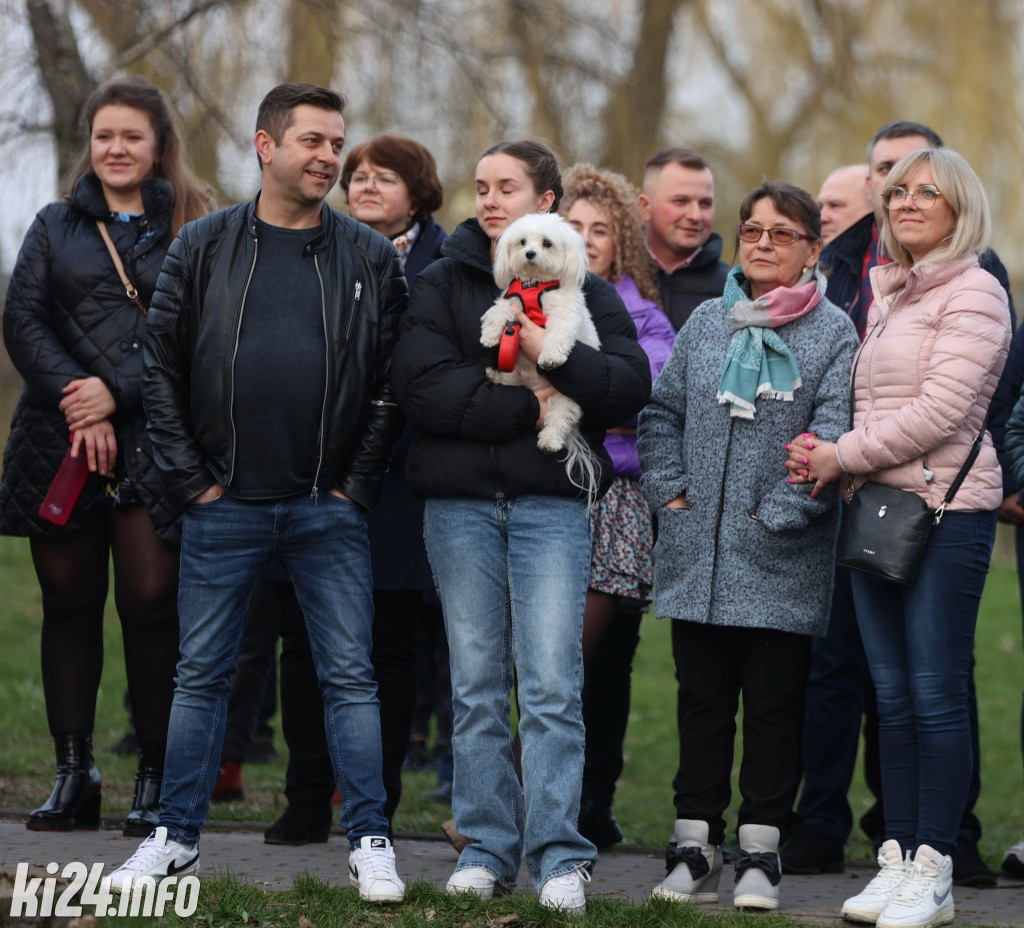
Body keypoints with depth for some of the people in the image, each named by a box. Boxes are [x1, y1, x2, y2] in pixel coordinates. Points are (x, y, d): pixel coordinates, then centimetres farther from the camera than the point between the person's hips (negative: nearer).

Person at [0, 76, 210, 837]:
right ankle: (74, 774, 9)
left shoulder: (190, 230, 6)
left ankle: (157, 777, 2)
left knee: (151, 604, -7)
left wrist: (115, 391, -14)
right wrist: (74, 402, -11)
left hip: (152, 441, -3)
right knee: (69, 603, 4)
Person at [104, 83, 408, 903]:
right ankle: (177, 836, 17)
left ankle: (370, 842, 8)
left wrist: (358, 486, -4)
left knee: (350, 675, 2)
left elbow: (392, 383, 2)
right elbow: (162, 368, 3)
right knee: (202, 675, 7)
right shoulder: (205, 248, 3)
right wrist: (190, 480, -2)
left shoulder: (370, 258, 2)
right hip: (225, 506, 0)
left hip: (328, 508, 0)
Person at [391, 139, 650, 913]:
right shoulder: (444, 282, 9)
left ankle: (559, 854, -8)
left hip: (552, 503, -1)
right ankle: (487, 849, 9)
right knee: (477, 686, 4)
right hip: (460, 501, 1)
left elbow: (632, 387, -2)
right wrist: (526, 409, -11)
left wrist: (555, 356, -15)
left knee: (552, 685, -9)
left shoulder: (586, 291, 9)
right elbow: (421, 384, -6)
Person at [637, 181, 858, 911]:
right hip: (696, 555, 4)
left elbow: (833, 438, -9)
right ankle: (696, 847, 15)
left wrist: (778, 515, -13)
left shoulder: (834, 333, -2)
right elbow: (662, 412, 15)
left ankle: (760, 853, 10)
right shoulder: (707, 322, 11)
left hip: (780, 564, -4)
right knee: (702, 700, 8)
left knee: (774, 705, 2)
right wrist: (669, 491, 2)